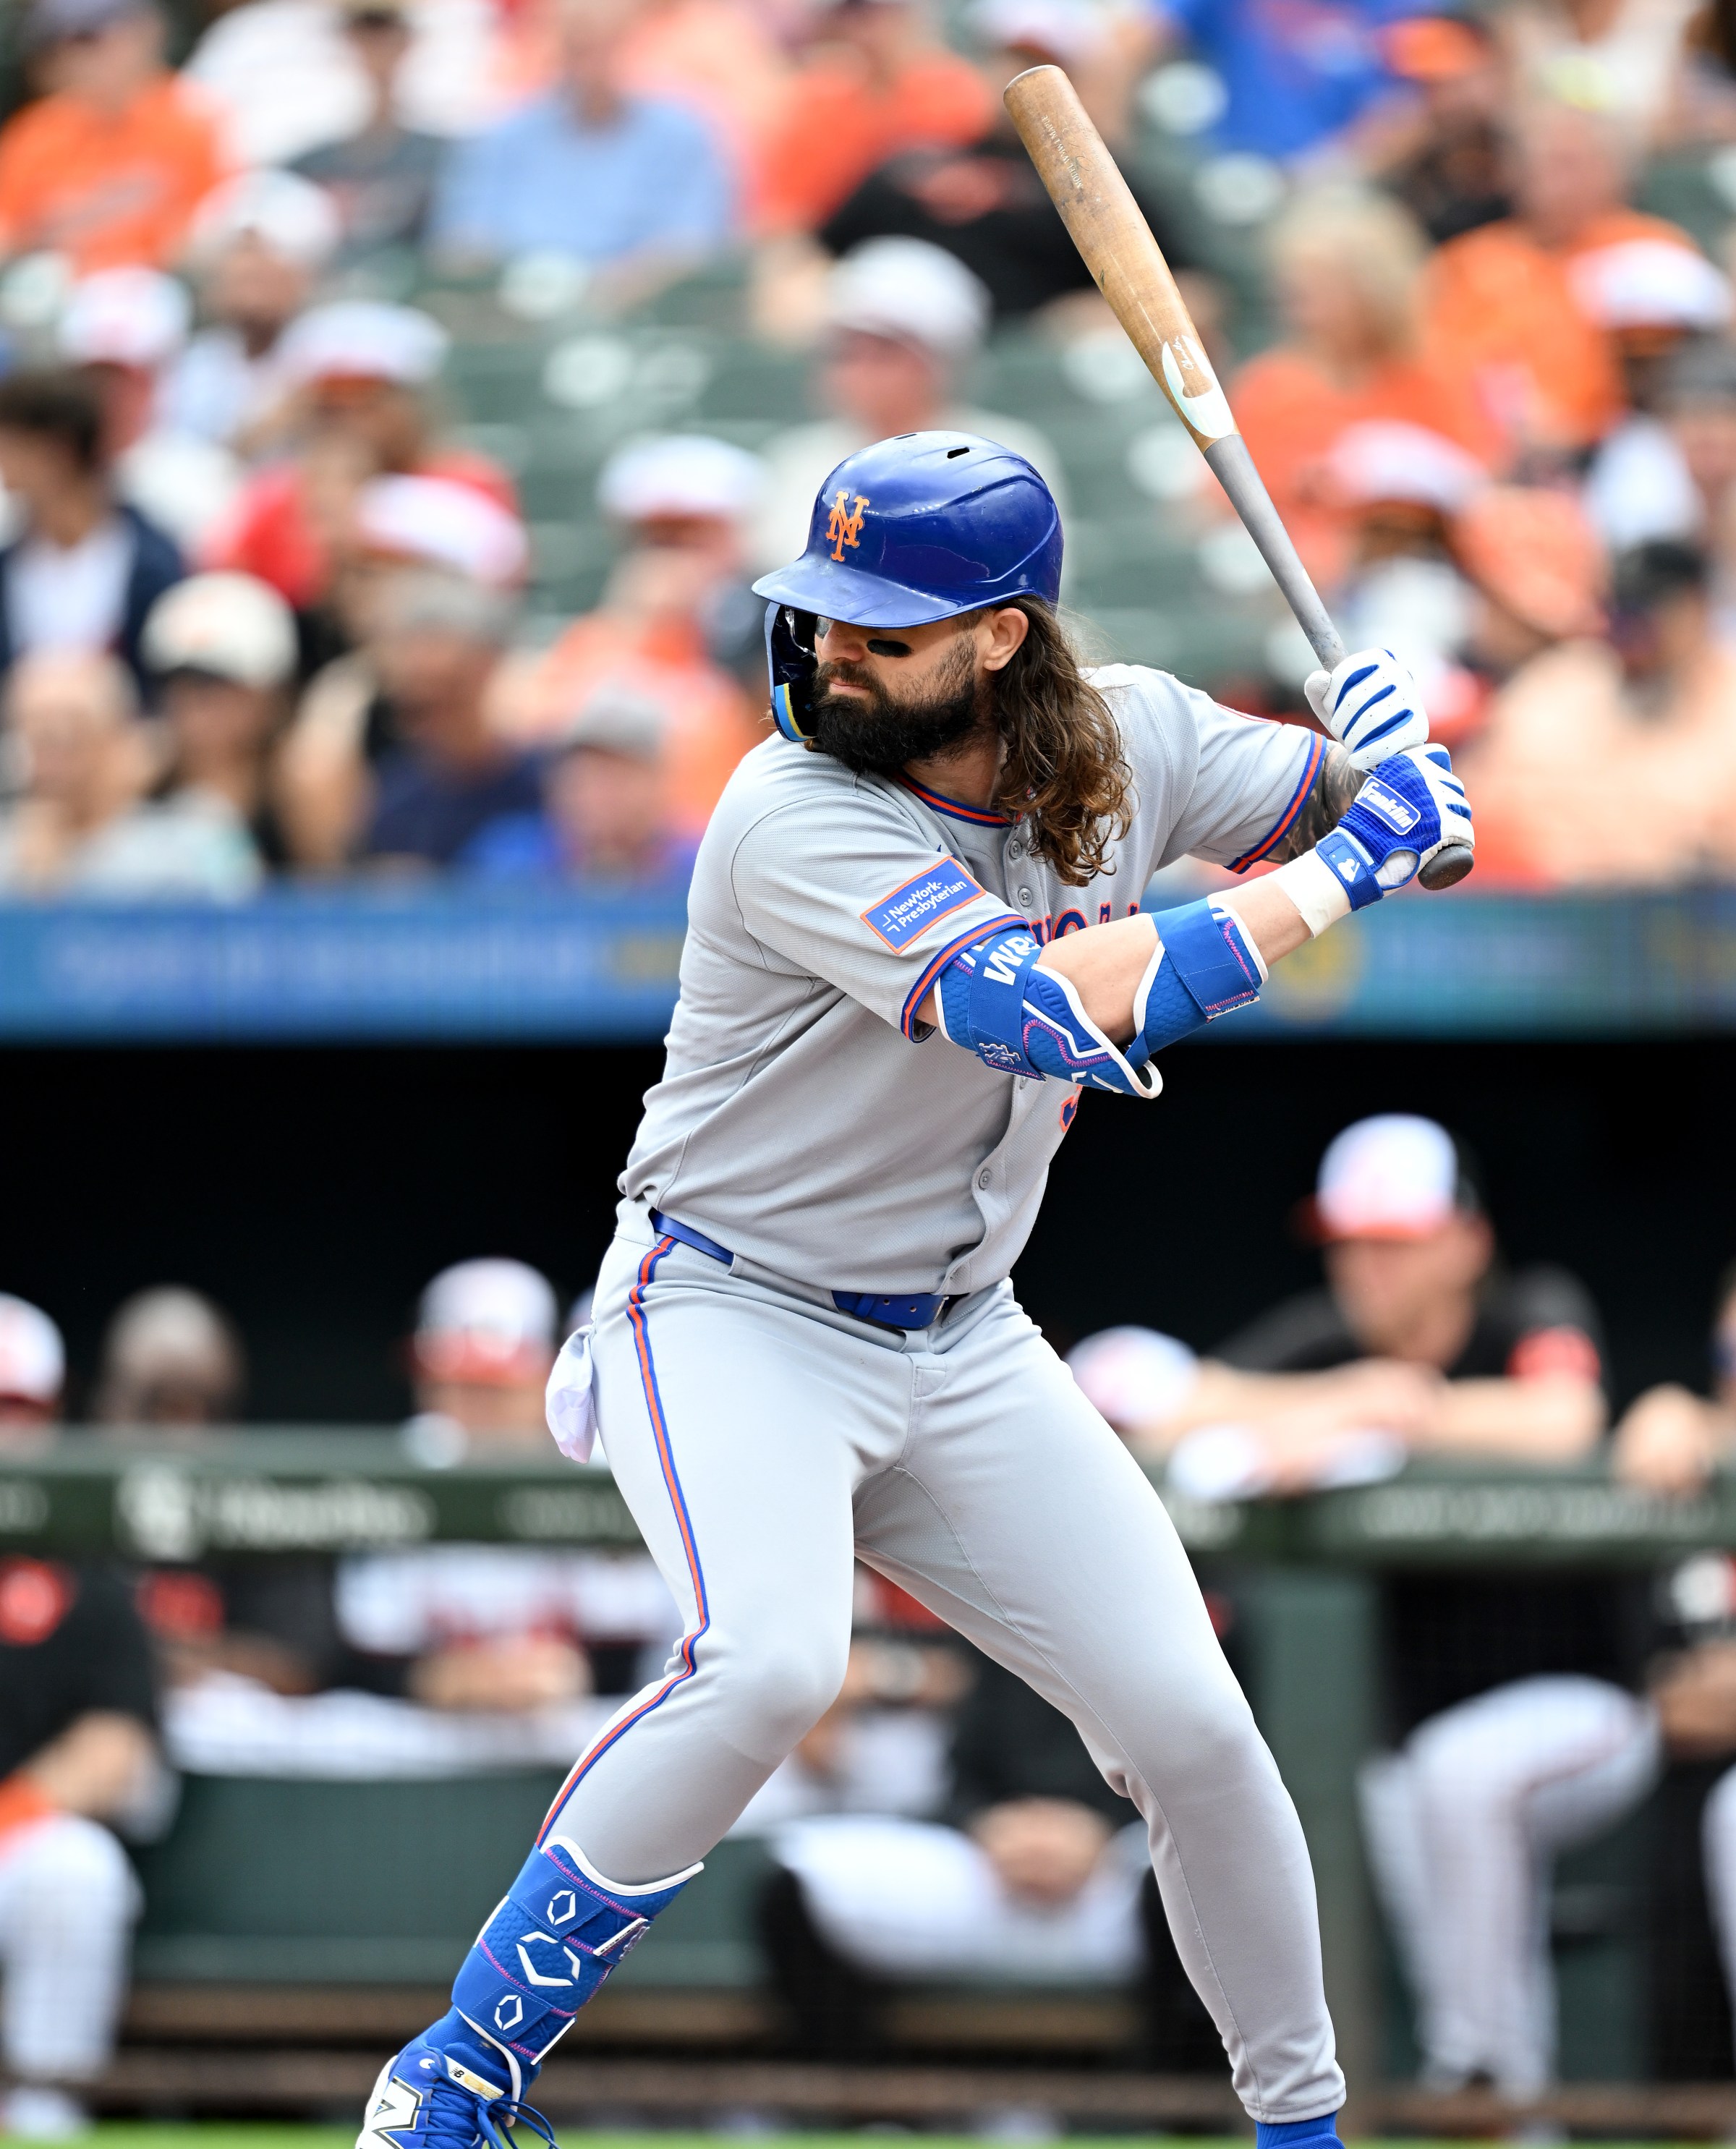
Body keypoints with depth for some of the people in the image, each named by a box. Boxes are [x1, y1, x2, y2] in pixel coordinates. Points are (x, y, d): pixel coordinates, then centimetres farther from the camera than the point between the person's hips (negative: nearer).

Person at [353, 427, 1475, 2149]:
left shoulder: (1129, 737, -4)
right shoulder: (798, 815, -24)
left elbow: (1336, 807, 14)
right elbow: (1040, 1007, -36)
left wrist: (1381, 750, -12)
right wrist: (1337, 872, -30)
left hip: (961, 1349, 6)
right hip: (730, 1318, -6)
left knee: (1189, 1727, -1)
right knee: (769, 1664, -32)